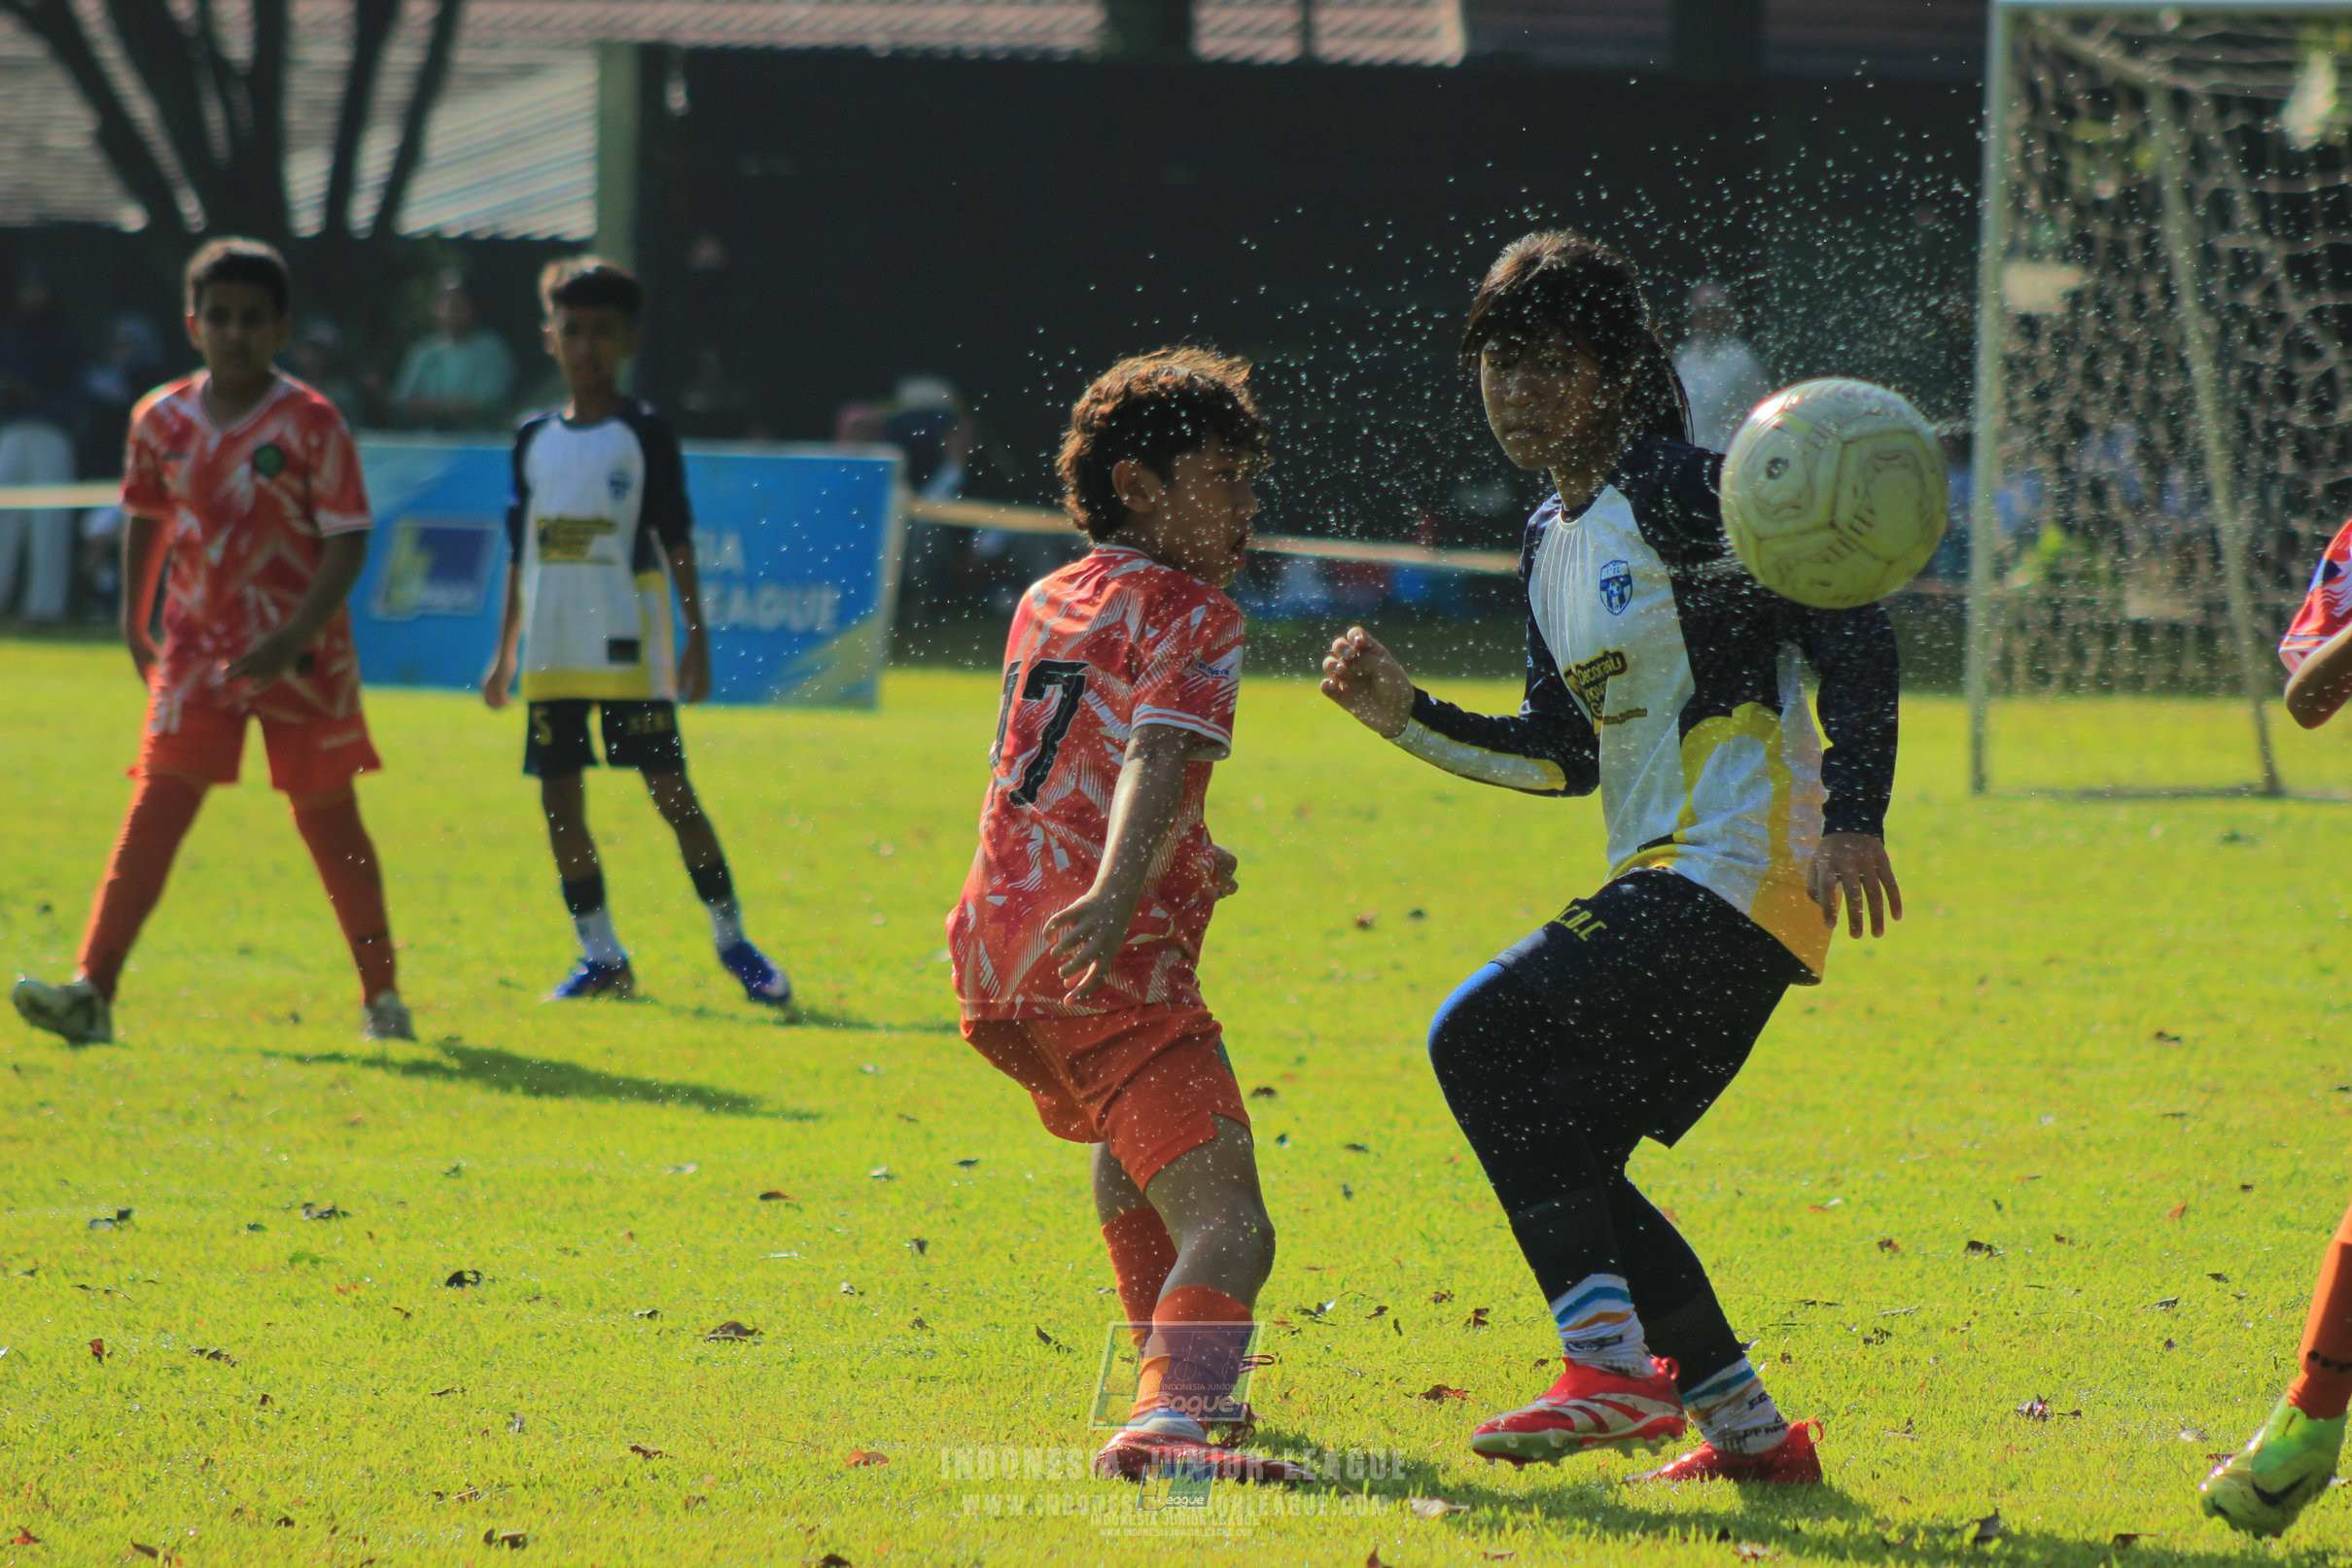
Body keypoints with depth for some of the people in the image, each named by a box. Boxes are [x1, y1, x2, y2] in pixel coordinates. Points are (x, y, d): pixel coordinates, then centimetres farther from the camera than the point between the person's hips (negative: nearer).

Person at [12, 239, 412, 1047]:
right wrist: (133, 622, 16)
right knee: (155, 810, -9)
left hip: (301, 655, -2)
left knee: (329, 820, 7)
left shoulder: (311, 424, -9)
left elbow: (348, 542, -10)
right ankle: (92, 993, -17)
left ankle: (382, 996, 22)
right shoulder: (162, 421, 2)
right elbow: (146, 516, 19)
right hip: (198, 649, 2)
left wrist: (295, 637, -20)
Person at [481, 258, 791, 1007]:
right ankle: (599, 957, 13)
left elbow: (677, 542, -1)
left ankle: (731, 939, 3)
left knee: (670, 788, -6)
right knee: (559, 796, 4)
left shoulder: (644, 434, -1)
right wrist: (505, 653, 16)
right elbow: (521, 552, 16)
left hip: (631, 649, -5)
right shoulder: (535, 439, 11)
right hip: (553, 654, 5)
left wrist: (697, 639, -6)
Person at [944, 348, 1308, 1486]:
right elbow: (1155, 759, -21)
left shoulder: (1045, 603, 22)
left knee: (1129, 1145, 39)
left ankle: (1173, 1375, 51)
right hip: (1107, 964, -9)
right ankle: (1166, 1420, -45)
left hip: (994, 943, 9)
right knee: (1228, 1226, -20)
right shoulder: (1192, 617, -3)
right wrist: (1114, 897, -37)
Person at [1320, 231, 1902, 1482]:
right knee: (1561, 1152, 8)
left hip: (1737, 880, -9)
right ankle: (1748, 1429, 15)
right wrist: (1406, 717, 14)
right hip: (1664, 886, 9)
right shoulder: (1550, 546, 18)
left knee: (1478, 1036, -19)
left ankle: (1614, 1373, -24)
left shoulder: (1682, 492, -9)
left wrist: (1855, 817, -23)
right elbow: (1564, 755, 24)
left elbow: (1850, 636, -13)